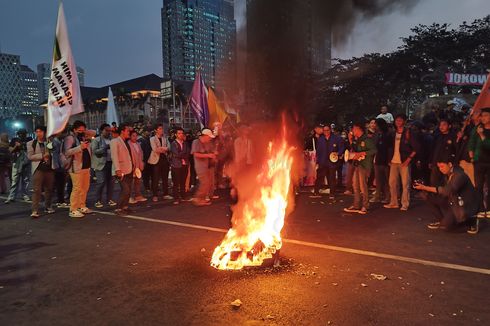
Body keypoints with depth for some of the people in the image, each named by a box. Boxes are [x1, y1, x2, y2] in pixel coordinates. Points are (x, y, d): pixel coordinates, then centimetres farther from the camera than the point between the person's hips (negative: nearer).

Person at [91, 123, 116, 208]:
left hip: (111, 163, 5)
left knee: (111, 181, 6)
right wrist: (105, 148, -20)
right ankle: (98, 201, 5)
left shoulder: (111, 140, 14)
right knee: (101, 182, -6)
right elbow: (94, 151, -11)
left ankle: (109, 199, 17)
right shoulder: (96, 140, -1)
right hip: (101, 163, -5)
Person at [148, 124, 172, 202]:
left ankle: (165, 194, 15)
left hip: (164, 159, 4)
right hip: (156, 160, -4)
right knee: (155, 179, -1)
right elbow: (155, 149, -11)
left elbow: (168, 148, -1)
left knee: (165, 178, 8)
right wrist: (164, 149, -7)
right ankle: (155, 196, 5)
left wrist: (160, 148, -16)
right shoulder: (152, 139, 3)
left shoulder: (165, 138, 14)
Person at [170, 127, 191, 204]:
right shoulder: (173, 144, -3)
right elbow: (177, 154, -14)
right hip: (176, 165, -4)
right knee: (176, 183, -1)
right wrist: (185, 154, -3)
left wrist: (182, 155, -12)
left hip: (185, 165, 4)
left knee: (183, 183, 11)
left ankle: (183, 197, 21)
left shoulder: (185, 143, 11)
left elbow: (188, 153, 0)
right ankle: (176, 198, 6)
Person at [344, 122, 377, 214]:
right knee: (355, 186, 8)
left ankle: (365, 207, 3)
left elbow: (374, 150, -18)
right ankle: (356, 206, 15)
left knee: (363, 186, -7)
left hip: (364, 165, -8)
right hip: (357, 164, 9)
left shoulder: (367, 139, -9)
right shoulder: (356, 140, 17)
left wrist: (361, 154, -20)